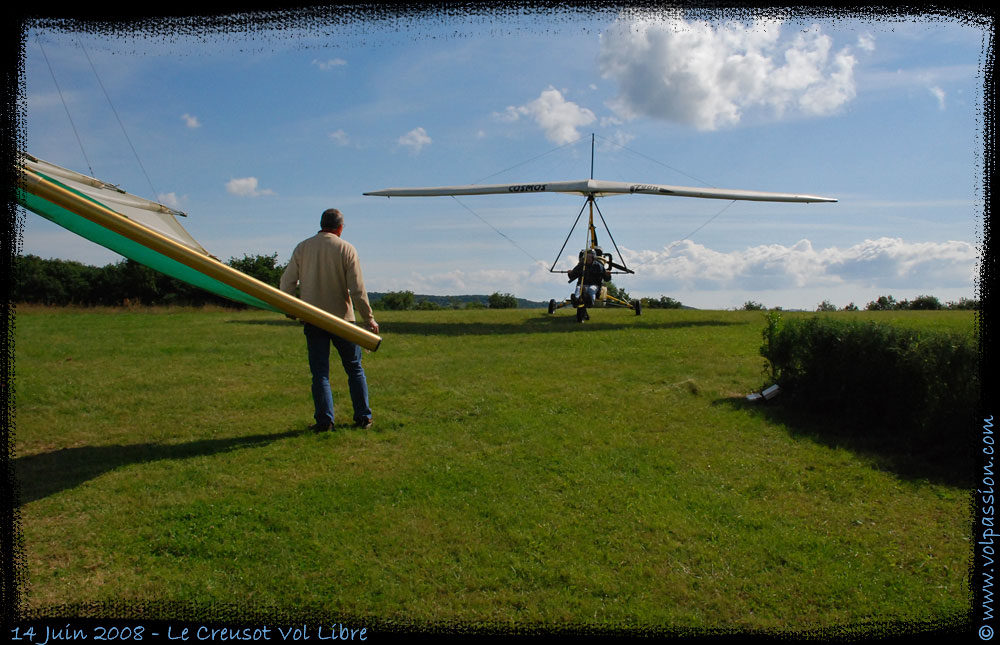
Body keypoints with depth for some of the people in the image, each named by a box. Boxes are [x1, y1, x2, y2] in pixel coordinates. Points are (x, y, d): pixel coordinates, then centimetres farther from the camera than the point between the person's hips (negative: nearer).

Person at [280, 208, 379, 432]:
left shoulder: (302, 248, 5)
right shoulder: (346, 249, -4)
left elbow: (287, 283, 4)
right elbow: (357, 289, -8)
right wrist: (369, 318, -1)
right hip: (341, 318, -2)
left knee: (320, 372, 7)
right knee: (355, 369, 11)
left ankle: (324, 419, 1)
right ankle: (363, 416, 14)